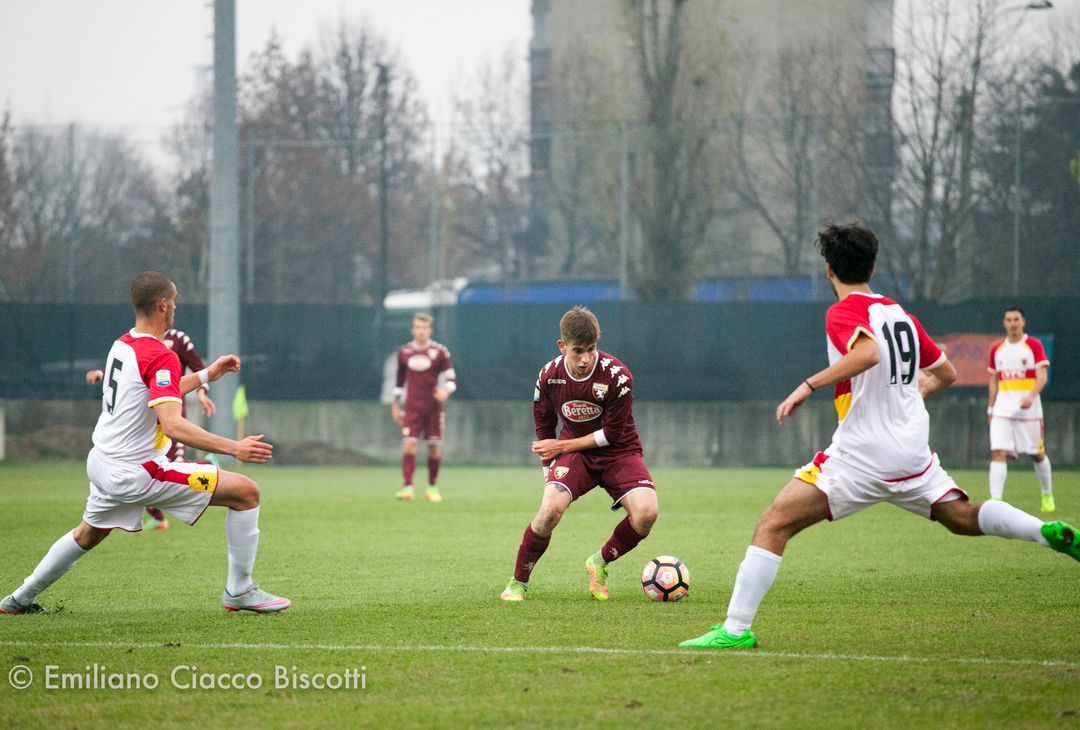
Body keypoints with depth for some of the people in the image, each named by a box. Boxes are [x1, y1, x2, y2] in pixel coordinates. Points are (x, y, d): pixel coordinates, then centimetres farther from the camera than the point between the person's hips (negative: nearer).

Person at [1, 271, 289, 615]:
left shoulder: (122, 345, 8)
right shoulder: (161, 357, -19)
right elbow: (173, 424, -30)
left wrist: (205, 375, 28)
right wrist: (233, 448, -32)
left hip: (101, 464, 9)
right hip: (136, 474, -9)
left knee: (86, 535, 36)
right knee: (246, 492, -8)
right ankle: (239, 591, -2)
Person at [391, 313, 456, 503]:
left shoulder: (440, 352, -1)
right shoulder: (404, 352, 6)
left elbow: (452, 378, 0)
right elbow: (399, 380, 17)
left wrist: (446, 390, -21)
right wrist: (395, 404, 17)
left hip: (433, 408, -1)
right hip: (412, 408, 1)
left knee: (434, 448, 2)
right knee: (409, 445, -13)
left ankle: (432, 488, 17)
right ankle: (407, 487, -15)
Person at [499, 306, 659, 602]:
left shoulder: (617, 376, -21)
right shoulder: (549, 375, -11)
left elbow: (612, 434, -16)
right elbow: (544, 424, 8)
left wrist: (562, 446, -14)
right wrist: (549, 470, 9)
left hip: (618, 452, -1)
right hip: (574, 451, 1)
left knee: (647, 511, -27)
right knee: (552, 507, -29)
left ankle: (600, 563, 2)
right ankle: (518, 583, -10)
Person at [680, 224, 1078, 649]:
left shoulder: (843, 313, -7)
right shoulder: (900, 313, 14)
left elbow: (867, 352, -29)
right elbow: (946, 372, 23)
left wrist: (809, 386, -26)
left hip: (863, 454, -7)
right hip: (915, 451, 7)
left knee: (773, 525, -6)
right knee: (963, 518, 21)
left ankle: (736, 629, -13)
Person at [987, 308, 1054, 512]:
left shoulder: (1034, 345, -3)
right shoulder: (997, 349, 10)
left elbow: (1041, 376, -11)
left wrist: (1031, 396, -28)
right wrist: (991, 408, 16)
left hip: (1028, 409, -2)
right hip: (1003, 409, 3)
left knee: (1037, 454, 8)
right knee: (998, 453, -13)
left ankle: (1047, 495, 30)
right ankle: (995, 500, -19)